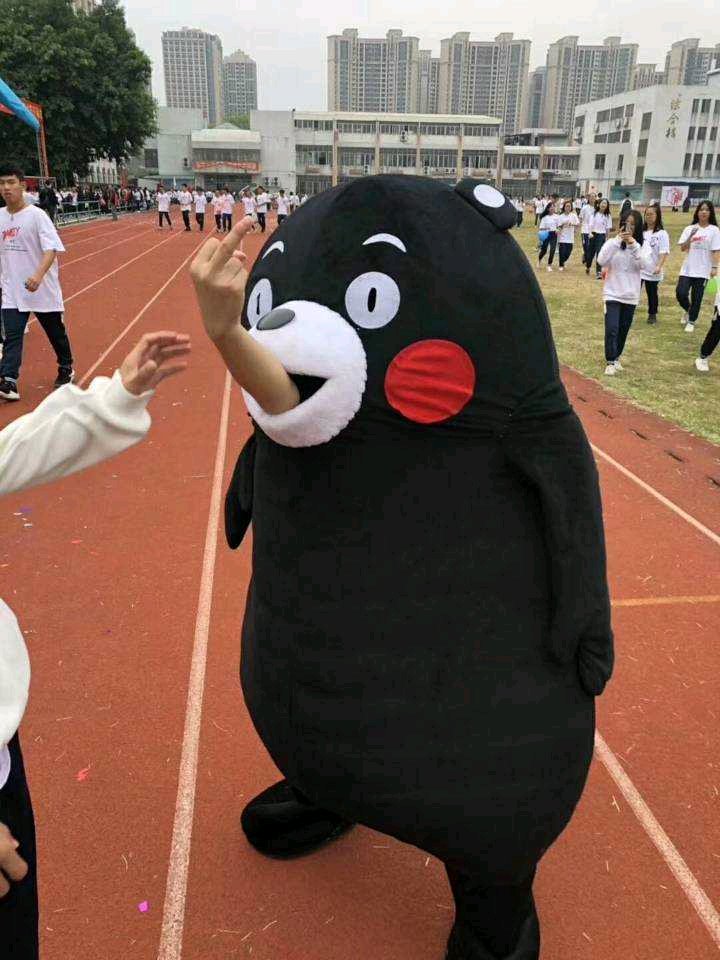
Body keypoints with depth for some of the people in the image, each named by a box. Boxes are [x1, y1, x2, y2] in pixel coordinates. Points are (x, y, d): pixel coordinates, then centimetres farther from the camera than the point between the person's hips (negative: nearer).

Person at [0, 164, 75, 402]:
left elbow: (52, 249, -21)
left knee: (56, 332, 13)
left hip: (42, 288, -4)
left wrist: (38, 275, -34)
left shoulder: (36, 215, -12)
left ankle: (66, 368, 34)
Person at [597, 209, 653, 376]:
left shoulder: (643, 245, -2)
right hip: (612, 293, -2)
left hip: (631, 295, 3)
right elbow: (601, 261, -21)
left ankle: (616, 357, 32)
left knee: (623, 330, 13)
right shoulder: (612, 242, -6)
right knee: (612, 329, -11)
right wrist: (617, 240, -26)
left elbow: (648, 266, -17)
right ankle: (610, 362, 4)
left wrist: (634, 245, -24)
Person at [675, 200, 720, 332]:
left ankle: (691, 321, 21)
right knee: (680, 293, -7)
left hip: (703, 270, -2)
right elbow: (683, 248, -3)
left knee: (697, 298, 3)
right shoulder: (689, 229, 4)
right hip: (687, 268, 2)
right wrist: (691, 236, -17)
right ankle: (688, 310, 24)